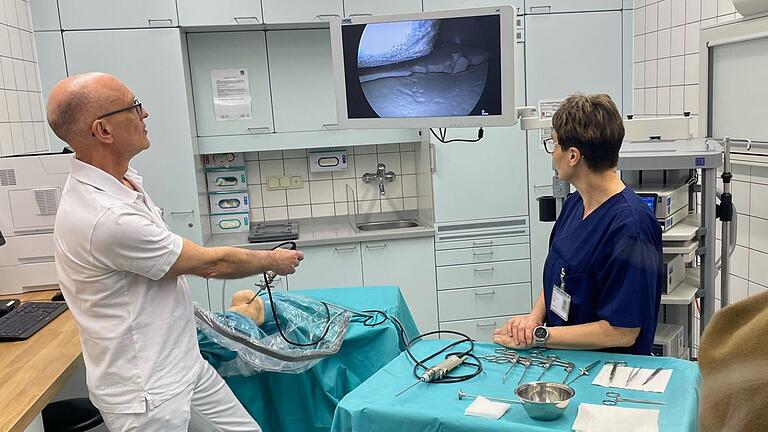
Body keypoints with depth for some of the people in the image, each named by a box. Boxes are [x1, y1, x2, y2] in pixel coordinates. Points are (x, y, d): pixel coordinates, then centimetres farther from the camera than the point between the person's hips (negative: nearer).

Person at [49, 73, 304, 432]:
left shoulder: (122, 180, 0)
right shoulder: (106, 217, -30)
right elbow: (210, 263, -18)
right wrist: (274, 261, -3)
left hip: (184, 365, 9)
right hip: (146, 392, -9)